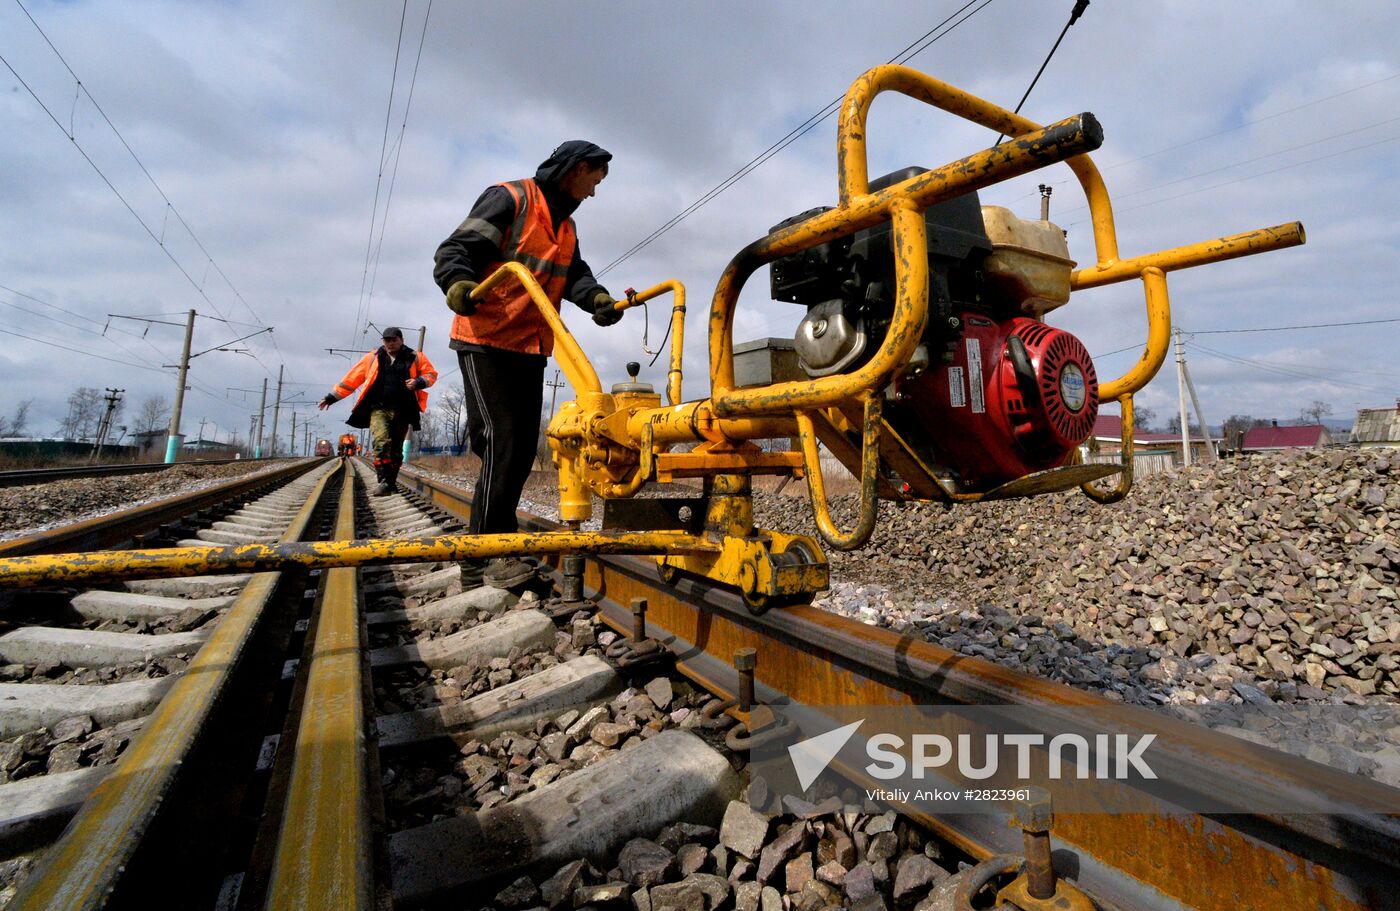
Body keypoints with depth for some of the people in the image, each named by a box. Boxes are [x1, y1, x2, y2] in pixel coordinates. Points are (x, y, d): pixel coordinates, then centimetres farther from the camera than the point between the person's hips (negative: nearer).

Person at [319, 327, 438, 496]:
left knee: (396, 449, 5)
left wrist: (419, 382, -10)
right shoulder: (373, 358, 12)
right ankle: (384, 481, -24)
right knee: (381, 443, -21)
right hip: (379, 408, 0)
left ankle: (390, 484, 14)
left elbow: (431, 374, 12)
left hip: (402, 411, 1)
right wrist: (332, 397, 15)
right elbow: (351, 379, 15)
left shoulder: (415, 358, 9)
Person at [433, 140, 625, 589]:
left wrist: (596, 298, -13)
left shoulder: (566, 227, 23)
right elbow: (455, 248, -11)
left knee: (521, 450, 5)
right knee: (502, 442, -15)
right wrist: (457, 282, -32)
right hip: (486, 342, -8)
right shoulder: (508, 199, -3)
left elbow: (574, 275, 9)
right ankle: (492, 550, -5)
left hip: (531, 349, 8)